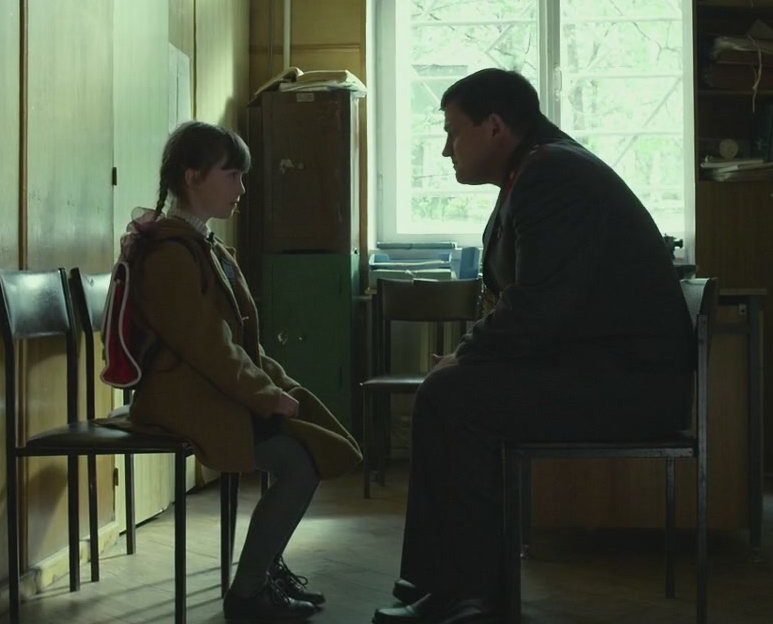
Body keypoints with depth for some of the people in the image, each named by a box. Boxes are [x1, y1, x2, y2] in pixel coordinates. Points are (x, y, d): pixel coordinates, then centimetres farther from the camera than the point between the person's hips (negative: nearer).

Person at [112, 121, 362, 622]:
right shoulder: (170, 252, -17)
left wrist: (279, 383, 3)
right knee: (300, 464, -19)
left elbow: (240, 337, 16)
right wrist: (267, 395, -15)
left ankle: (268, 565, 15)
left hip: (220, 388, 10)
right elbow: (207, 346, -21)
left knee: (320, 439, 7)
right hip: (185, 397, -10)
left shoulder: (207, 247, 16)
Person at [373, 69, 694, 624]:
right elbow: (524, 301, 17)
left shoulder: (555, 177, -16)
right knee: (445, 393, 7)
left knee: (452, 398, -20)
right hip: (597, 367, 11)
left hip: (629, 380, -11)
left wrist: (465, 357, -10)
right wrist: (468, 357, 2)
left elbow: (537, 308, -24)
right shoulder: (538, 173, 17)